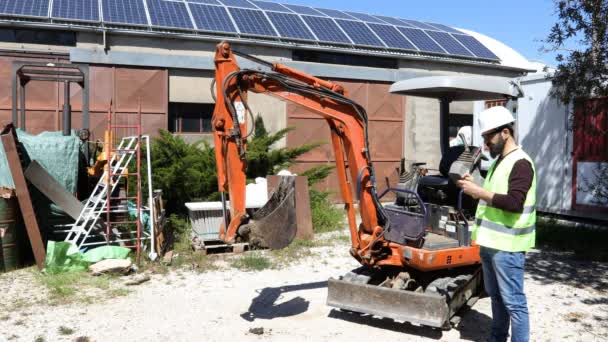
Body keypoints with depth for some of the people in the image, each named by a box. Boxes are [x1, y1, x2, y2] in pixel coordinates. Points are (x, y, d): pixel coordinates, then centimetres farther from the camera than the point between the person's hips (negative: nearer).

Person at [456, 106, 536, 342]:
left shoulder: (520, 163, -15)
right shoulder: (497, 161, 15)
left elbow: (514, 202, -25)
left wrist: (479, 192, -22)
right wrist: (473, 188, 8)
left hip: (507, 246, -10)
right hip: (490, 242, 10)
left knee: (513, 302, -1)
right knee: (495, 296, 20)